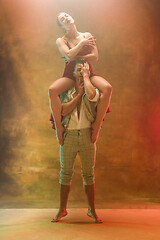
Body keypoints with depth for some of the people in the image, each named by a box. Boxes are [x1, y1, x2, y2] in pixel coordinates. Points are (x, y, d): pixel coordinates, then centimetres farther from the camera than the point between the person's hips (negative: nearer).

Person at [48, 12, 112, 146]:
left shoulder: (87, 36, 10)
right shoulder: (61, 41, 6)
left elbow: (95, 57, -2)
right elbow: (69, 55, -15)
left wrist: (76, 57, -6)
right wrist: (82, 43, -5)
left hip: (87, 73, 1)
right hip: (70, 75, -1)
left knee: (107, 88, -32)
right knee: (52, 90, -35)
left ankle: (97, 124, -21)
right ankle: (59, 127, -24)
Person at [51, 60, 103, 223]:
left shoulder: (93, 90, 7)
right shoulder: (66, 92, 11)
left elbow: (92, 95, -20)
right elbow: (64, 110, -6)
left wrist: (86, 76, -6)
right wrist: (78, 94, -3)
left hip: (87, 135, -1)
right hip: (69, 135, 1)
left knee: (88, 173, 4)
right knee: (65, 172, 5)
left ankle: (92, 210, 16)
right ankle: (62, 210, 17)